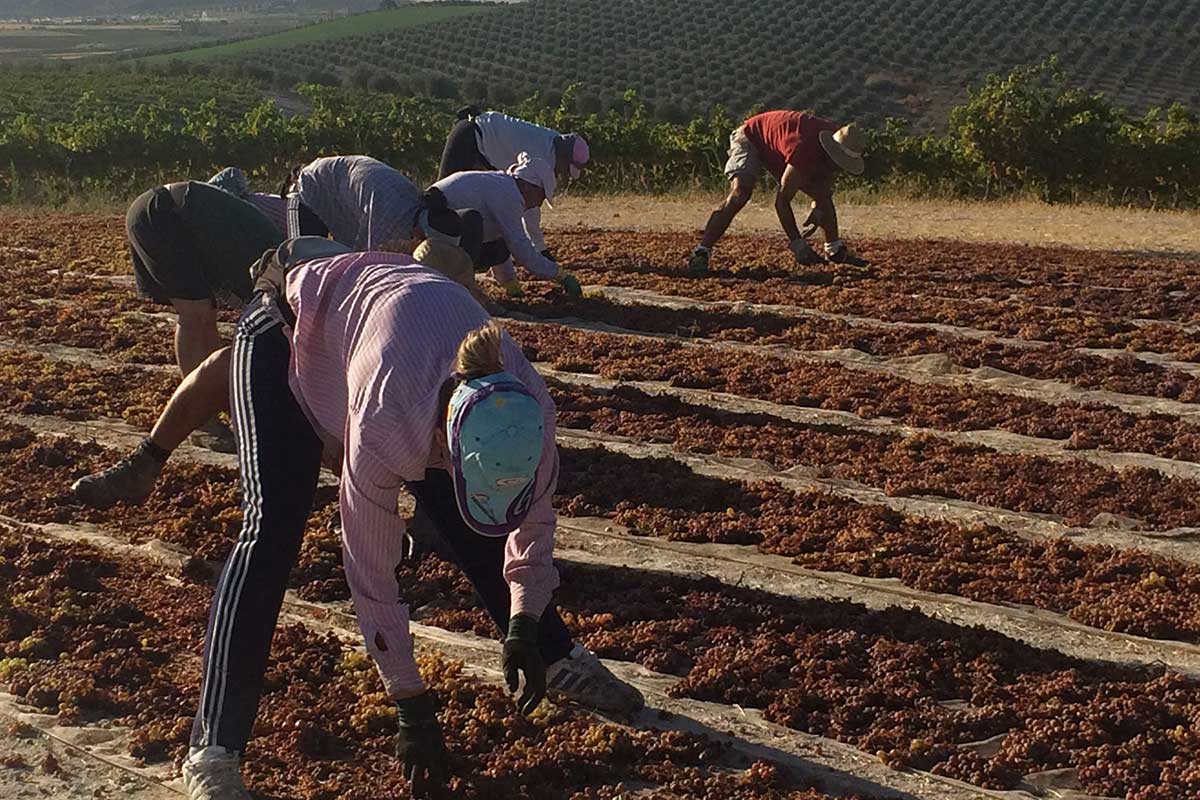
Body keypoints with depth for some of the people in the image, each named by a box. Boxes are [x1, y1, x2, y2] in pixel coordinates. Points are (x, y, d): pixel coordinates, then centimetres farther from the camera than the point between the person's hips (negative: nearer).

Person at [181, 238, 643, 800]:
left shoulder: (528, 411, -30)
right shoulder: (385, 424, -44)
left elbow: (531, 519, -10)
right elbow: (370, 570, -33)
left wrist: (524, 630, -19)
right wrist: (413, 712, -27)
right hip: (288, 333, -5)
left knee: (465, 522, -1)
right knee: (271, 530, -21)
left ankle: (561, 662, 19)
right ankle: (214, 751, -20)